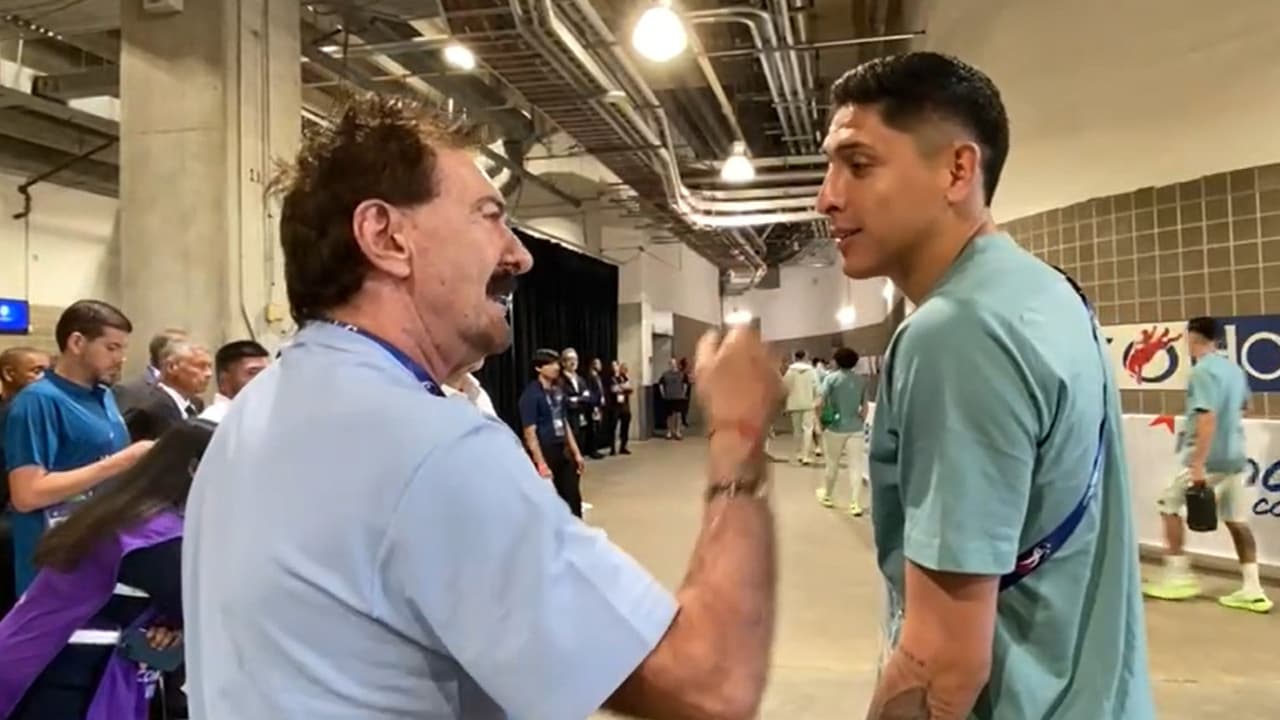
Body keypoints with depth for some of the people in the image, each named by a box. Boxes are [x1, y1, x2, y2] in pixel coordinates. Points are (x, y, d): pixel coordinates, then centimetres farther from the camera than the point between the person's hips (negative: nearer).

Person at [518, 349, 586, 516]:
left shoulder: (558, 390, 8)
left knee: (573, 498, 12)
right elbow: (530, 433, -17)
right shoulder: (531, 395, -15)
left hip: (563, 451, 7)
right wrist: (541, 464, -21)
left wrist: (576, 453, 14)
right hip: (545, 453, -7)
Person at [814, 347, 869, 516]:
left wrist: (821, 421, -2)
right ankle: (855, 504, 1)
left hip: (835, 427, -1)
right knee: (856, 466, 4)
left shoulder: (831, 378, -6)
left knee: (832, 464, 15)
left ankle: (826, 495, 33)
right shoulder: (862, 380, 3)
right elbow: (865, 407, 5)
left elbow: (819, 404, -16)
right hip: (855, 428, 1)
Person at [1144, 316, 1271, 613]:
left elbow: (1208, 418, -24)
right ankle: (1253, 590, 9)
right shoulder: (1234, 369, 11)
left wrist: (1199, 464, -24)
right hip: (1235, 457, 8)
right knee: (1236, 520, 10)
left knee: (1169, 506, 8)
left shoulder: (1203, 371, -16)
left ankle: (1178, 576, 9)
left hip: (1209, 458, -8)